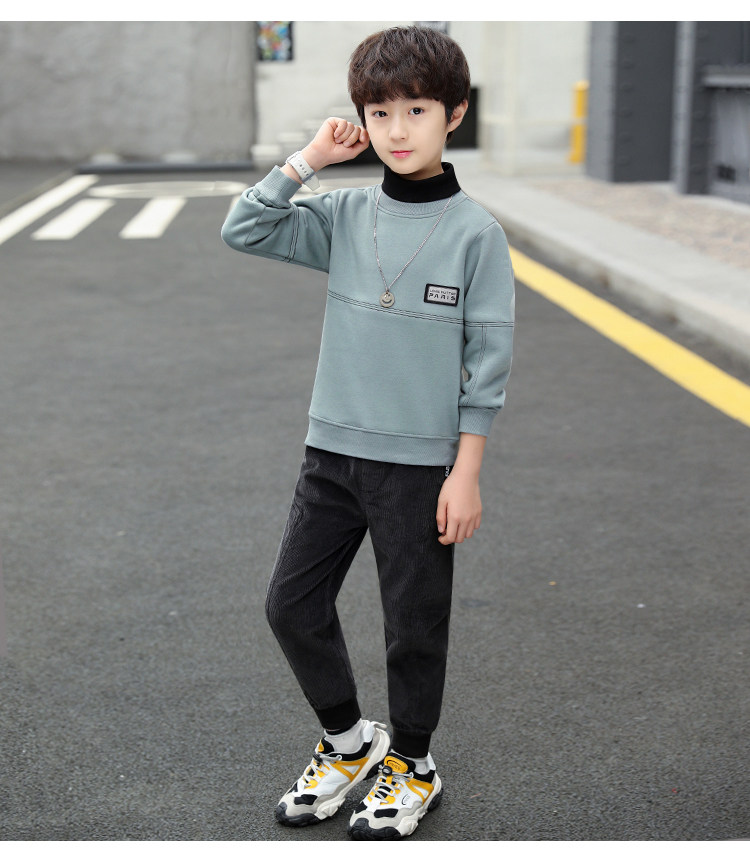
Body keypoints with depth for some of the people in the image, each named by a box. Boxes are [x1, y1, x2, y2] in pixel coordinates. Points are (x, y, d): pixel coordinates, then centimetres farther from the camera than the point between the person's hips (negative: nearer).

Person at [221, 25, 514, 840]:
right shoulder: (345, 214, 3)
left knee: (414, 624, 8)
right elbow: (243, 231, -1)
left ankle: (410, 765, 31)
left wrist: (466, 474, -9)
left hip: (421, 463, -4)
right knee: (292, 604, 10)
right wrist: (307, 159, -6)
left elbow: (488, 359, -7)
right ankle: (348, 738, 32)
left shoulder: (475, 231, -8)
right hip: (333, 448, 5)